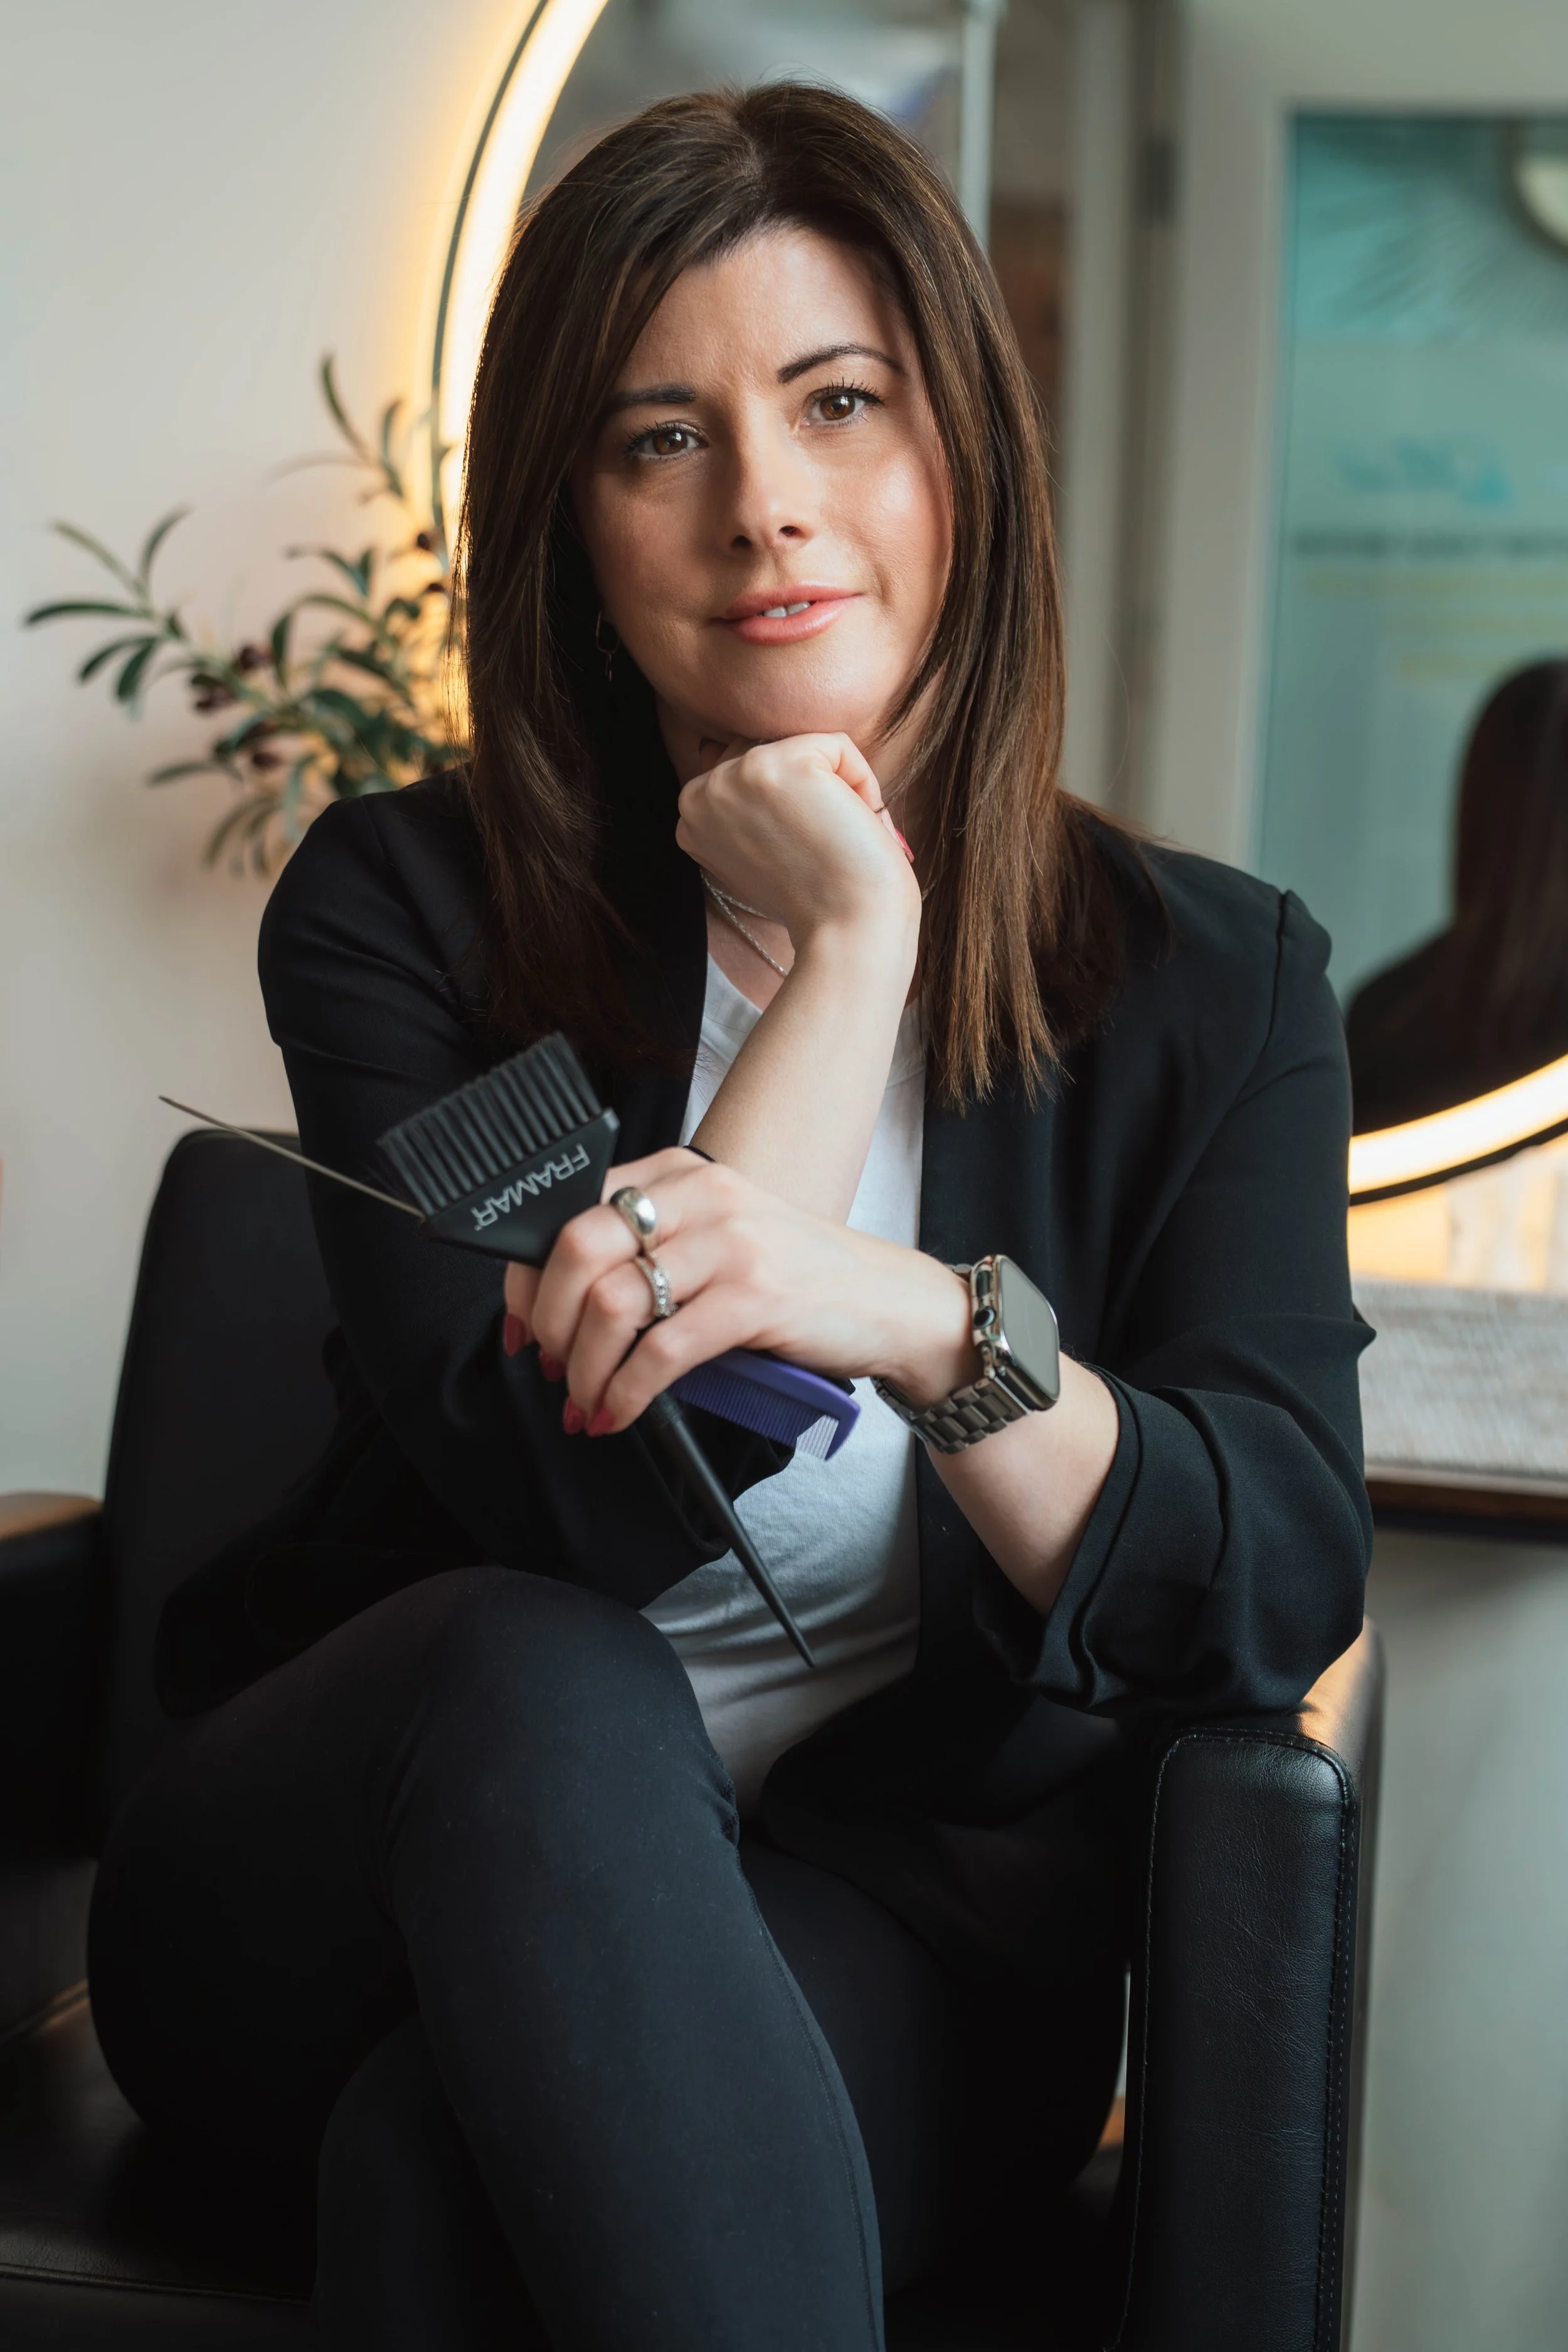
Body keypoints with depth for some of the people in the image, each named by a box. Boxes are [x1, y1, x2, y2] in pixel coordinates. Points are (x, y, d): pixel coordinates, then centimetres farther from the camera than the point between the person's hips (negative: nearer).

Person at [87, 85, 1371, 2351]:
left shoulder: (1213, 981, 3)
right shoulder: (401, 905, -2)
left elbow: (1287, 1584, -10)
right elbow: (568, 1502, -15)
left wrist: (920, 1315, -30)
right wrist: (851, 949, -13)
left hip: (893, 1939, -1)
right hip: (360, 1882, 2)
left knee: (446, 2150, -35)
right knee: (539, 1684, -35)